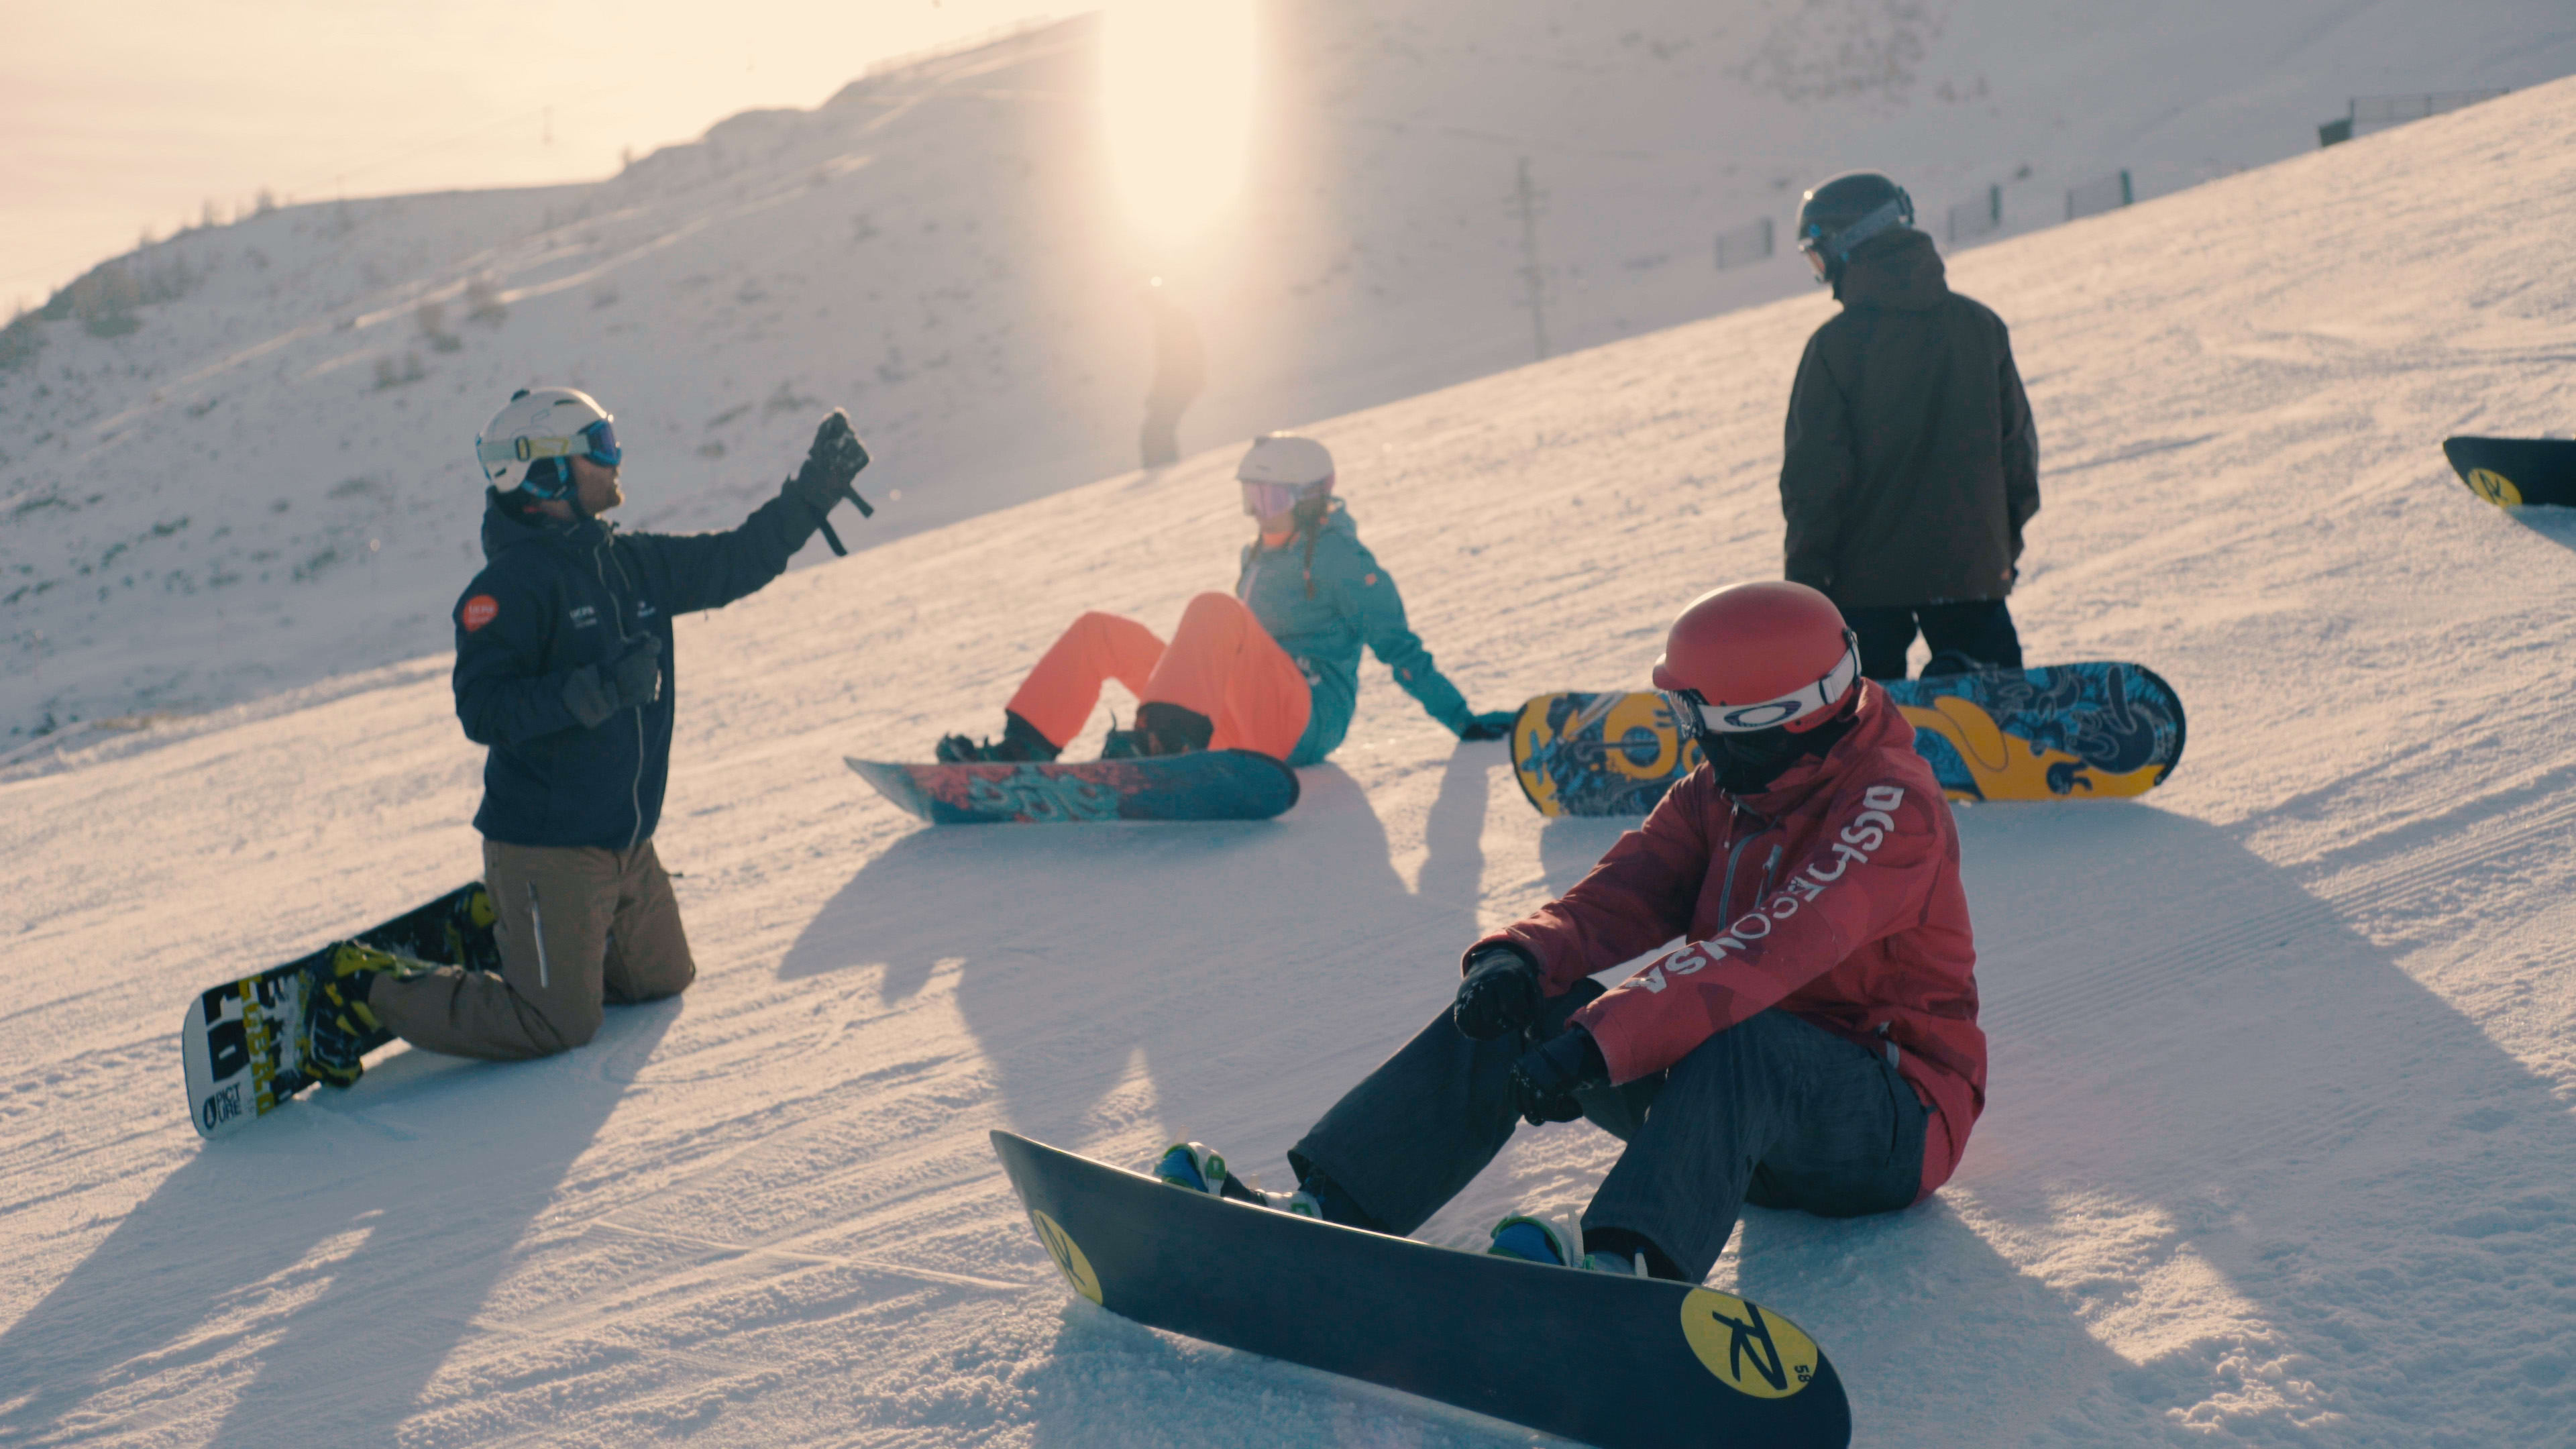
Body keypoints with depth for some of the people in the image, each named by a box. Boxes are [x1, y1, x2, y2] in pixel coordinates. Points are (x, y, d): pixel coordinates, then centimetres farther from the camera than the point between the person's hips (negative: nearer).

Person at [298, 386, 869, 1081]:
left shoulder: (631, 563, 6)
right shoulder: (512, 582, -17)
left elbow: (737, 560, 15)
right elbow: (482, 711, -25)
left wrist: (814, 491, 8)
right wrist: (598, 688, -32)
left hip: (628, 845, 8)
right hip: (547, 846, -8)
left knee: (664, 980, 19)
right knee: (558, 1025, -6)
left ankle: (495, 924, 29)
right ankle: (369, 991, 9)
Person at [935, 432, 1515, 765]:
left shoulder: (1339, 555, -1)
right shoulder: (1262, 556, 23)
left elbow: (1398, 647, -3)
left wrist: (1464, 722, -8)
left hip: (1304, 721, -8)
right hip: (1240, 722, 8)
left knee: (1214, 608, -33)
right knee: (1099, 632, 2)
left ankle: (1165, 741, -54)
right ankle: (1022, 750, -13)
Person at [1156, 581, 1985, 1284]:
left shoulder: (1890, 803, -18)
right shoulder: (1722, 794, 7)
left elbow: (1762, 953, -32)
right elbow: (1621, 897, -5)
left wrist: (1594, 1045, -41)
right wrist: (1521, 956, -27)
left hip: (1895, 1121, -6)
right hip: (1736, 1094, 7)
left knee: (1735, 1038, -39)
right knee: (1512, 1008, -9)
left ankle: (1626, 1264, -60)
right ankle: (1327, 1207, -17)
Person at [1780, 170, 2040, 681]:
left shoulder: (1835, 344, -12)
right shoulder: (1981, 327, 3)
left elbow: (1813, 476, -11)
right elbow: (2018, 445, 10)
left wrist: (1803, 580, -4)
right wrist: (2008, 543, 20)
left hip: (1867, 578, -3)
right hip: (1971, 566, 3)